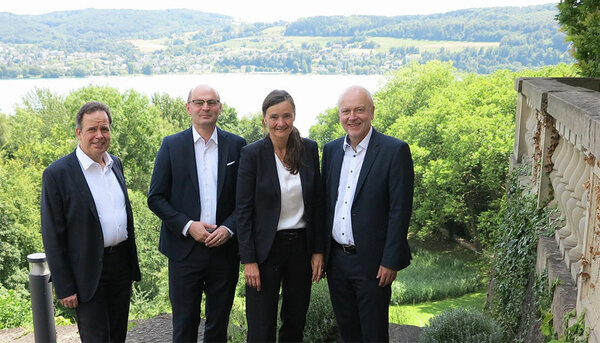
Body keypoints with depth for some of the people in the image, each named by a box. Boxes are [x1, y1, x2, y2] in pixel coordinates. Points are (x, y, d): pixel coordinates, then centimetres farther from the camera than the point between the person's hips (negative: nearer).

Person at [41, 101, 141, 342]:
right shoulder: (57, 174, -13)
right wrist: (64, 288, -12)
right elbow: (52, 236, -12)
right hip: (89, 273, -6)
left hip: (121, 263, 6)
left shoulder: (115, 163, 7)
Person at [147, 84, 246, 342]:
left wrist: (229, 228, -12)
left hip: (225, 248, 1)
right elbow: (155, 198, 0)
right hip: (185, 250, -1)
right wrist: (188, 226, -12)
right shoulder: (171, 145, 1)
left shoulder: (237, 145, 3)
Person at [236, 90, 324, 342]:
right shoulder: (252, 154, -9)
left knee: (296, 323, 15)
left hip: (301, 245, 3)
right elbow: (244, 210, -9)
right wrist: (249, 260, -12)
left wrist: (318, 250, 2)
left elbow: (316, 204, 5)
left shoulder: (309, 149, 0)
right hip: (266, 248, -3)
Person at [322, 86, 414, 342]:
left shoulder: (395, 151, -10)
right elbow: (325, 202, 11)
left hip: (372, 262, -5)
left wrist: (390, 261, -15)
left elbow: (400, 210, -13)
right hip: (336, 260, 5)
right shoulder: (331, 150, 7)